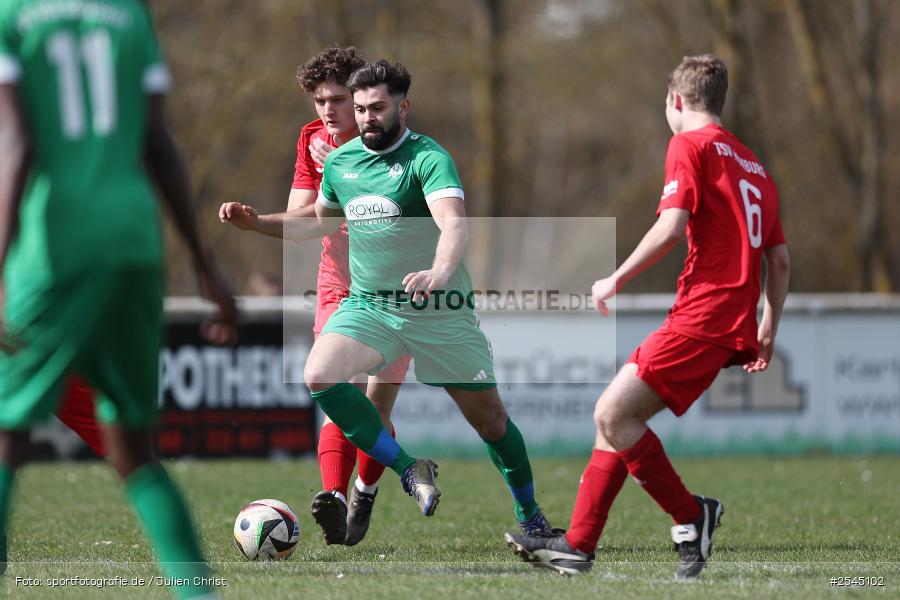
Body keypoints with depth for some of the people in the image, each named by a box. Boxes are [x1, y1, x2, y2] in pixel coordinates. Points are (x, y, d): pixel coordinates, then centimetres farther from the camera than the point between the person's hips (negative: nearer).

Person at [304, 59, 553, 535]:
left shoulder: (428, 158, -15)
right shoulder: (339, 162, 4)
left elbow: (454, 224, -34)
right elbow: (318, 218, 27)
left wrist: (439, 271, -51)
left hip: (439, 312, -4)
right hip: (368, 305, 4)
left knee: (490, 420, 3)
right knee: (318, 376, -26)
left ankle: (529, 514, 30)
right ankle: (409, 470, -12)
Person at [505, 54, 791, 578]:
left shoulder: (690, 145, -3)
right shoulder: (753, 165, 23)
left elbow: (672, 226, -15)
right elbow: (781, 260, 22)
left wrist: (617, 279, -4)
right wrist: (768, 331, 27)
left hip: (703, 315, -9)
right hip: (738, 325, 9)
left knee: (613, 414, -12)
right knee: (619, 415, 11)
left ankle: (691, 516, -7)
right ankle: (578, 545, 11)